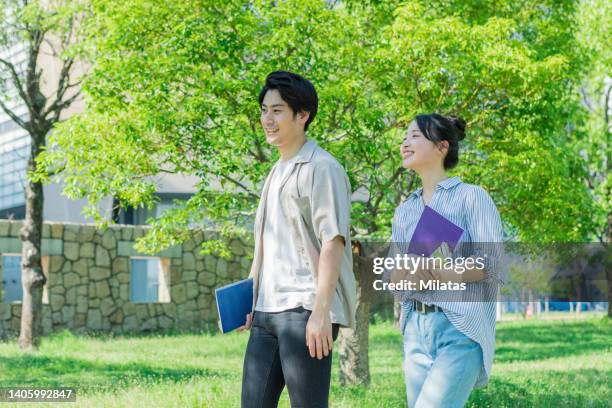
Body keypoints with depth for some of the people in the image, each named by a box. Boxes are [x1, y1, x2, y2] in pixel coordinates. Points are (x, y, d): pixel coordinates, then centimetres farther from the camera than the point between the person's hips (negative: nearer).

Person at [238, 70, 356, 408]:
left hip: (304, 309, -8)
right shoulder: (276, 173, 20)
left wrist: (321, 311, -21)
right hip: (267, 312, 8)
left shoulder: (321, 168, -6)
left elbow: (332, 242, -14)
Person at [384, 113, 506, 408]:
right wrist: (405, 277, -7)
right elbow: (390, 273, 17)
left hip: (461, 330, -7)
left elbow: (491, 264, -8)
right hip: (416, 330, 7)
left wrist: (434, 273, -19)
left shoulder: (471, 197, 1)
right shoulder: (404, 210, 20)